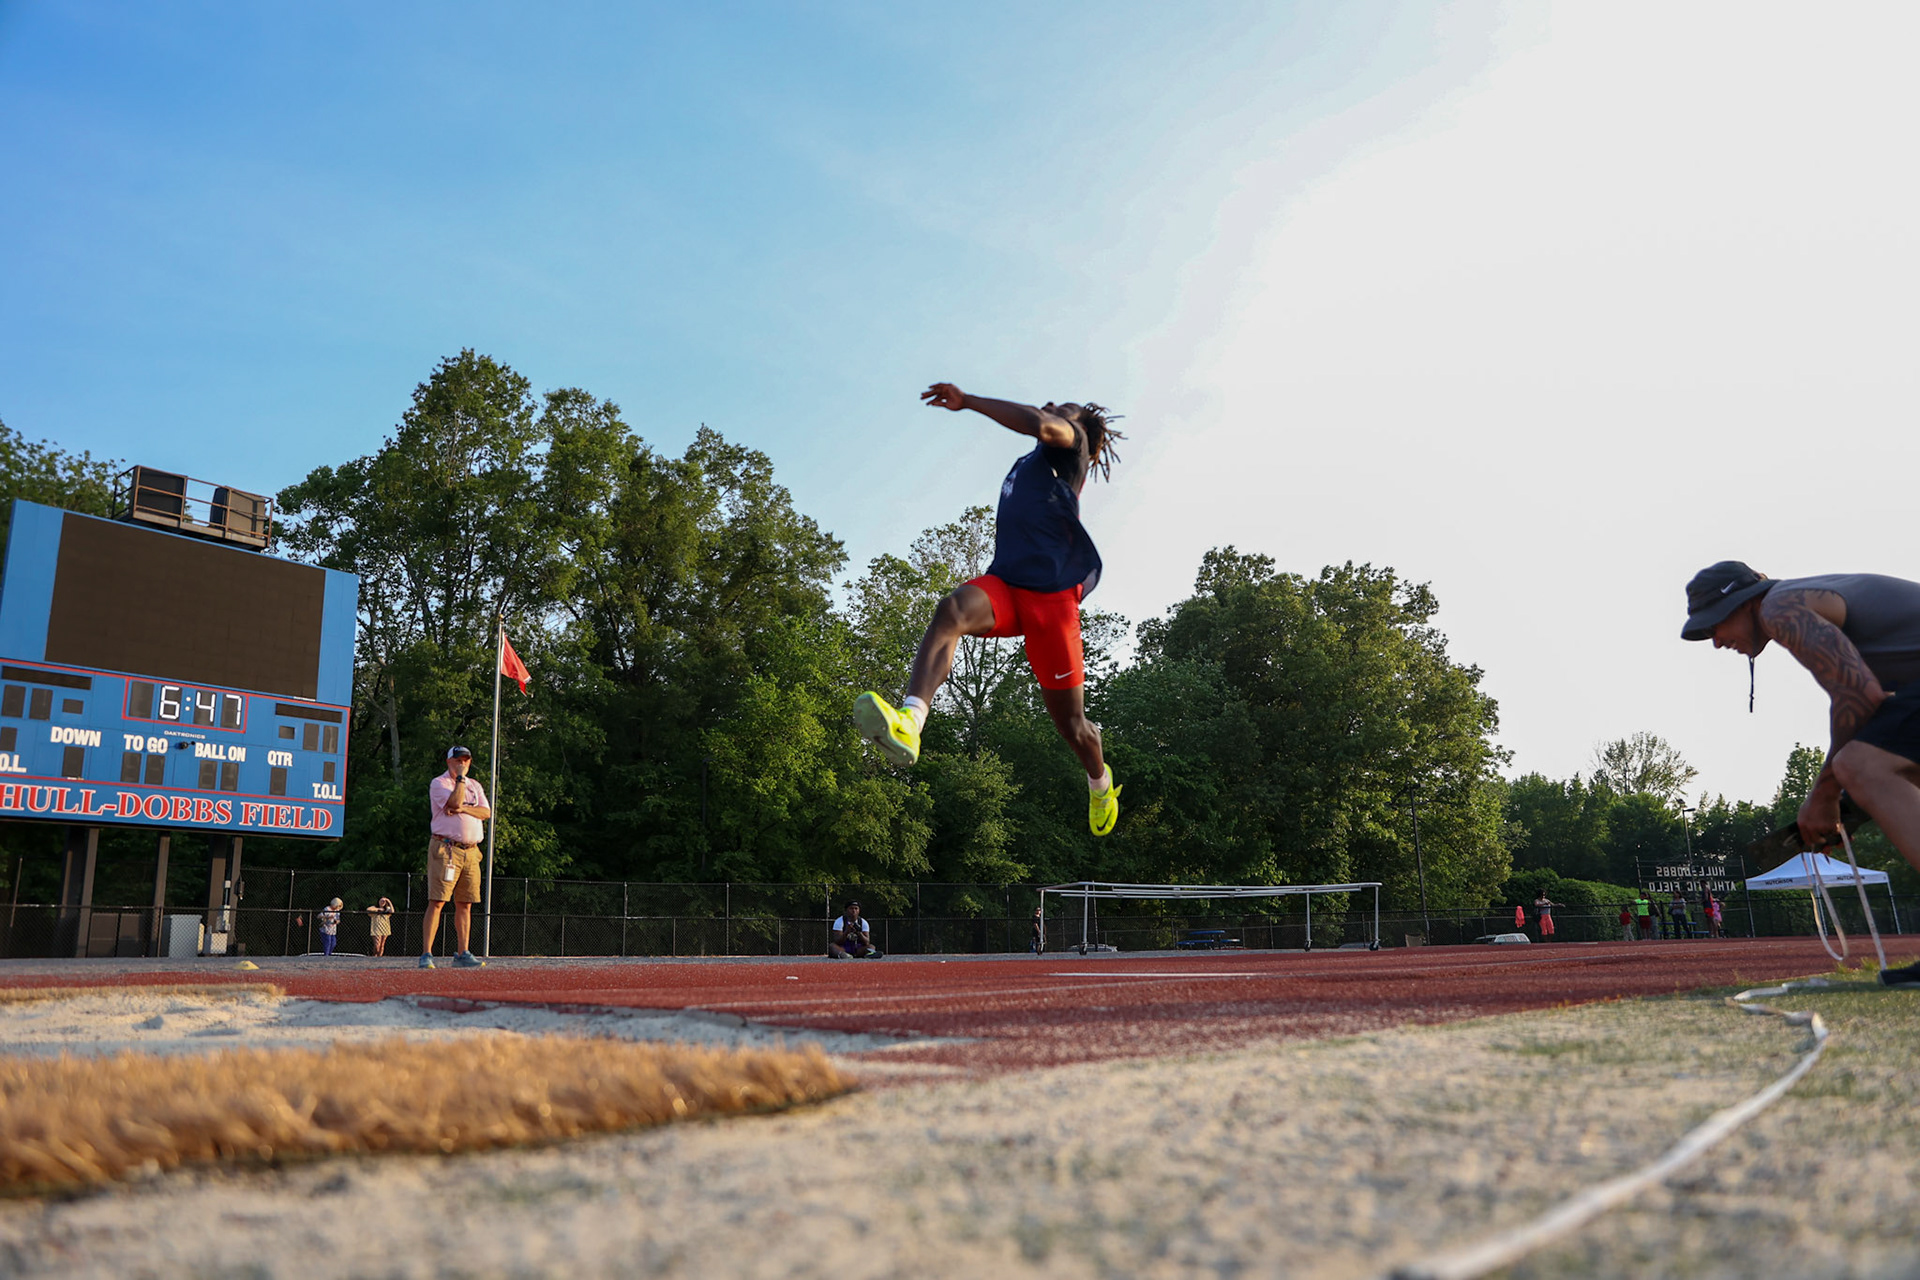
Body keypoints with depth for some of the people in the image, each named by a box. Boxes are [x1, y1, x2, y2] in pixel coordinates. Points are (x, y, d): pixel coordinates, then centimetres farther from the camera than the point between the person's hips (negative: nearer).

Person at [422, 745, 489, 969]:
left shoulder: (474, 785, 18)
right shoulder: (438, 783, 0)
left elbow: (486, 812, 5)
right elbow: (455, 802, -18)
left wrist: (463, 808, -9)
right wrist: (460, 777, -8)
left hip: (471, 850, 6)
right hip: (446, 848, -6)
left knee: (465, 904, 8)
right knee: (437, 901, -10)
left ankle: (462, 953, 13)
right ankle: (426, 954, -9)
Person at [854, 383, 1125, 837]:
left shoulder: (1072, 442, 5)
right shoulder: (1025, 465, 28)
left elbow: (1041, 424, -18)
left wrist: (968, 401, -17)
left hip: (1051, 597, -5)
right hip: (1004, 586, 6)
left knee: (1070, 723, 4)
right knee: (950, 613, -33)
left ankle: (1100, 780, 39)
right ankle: (909, 723, -57)